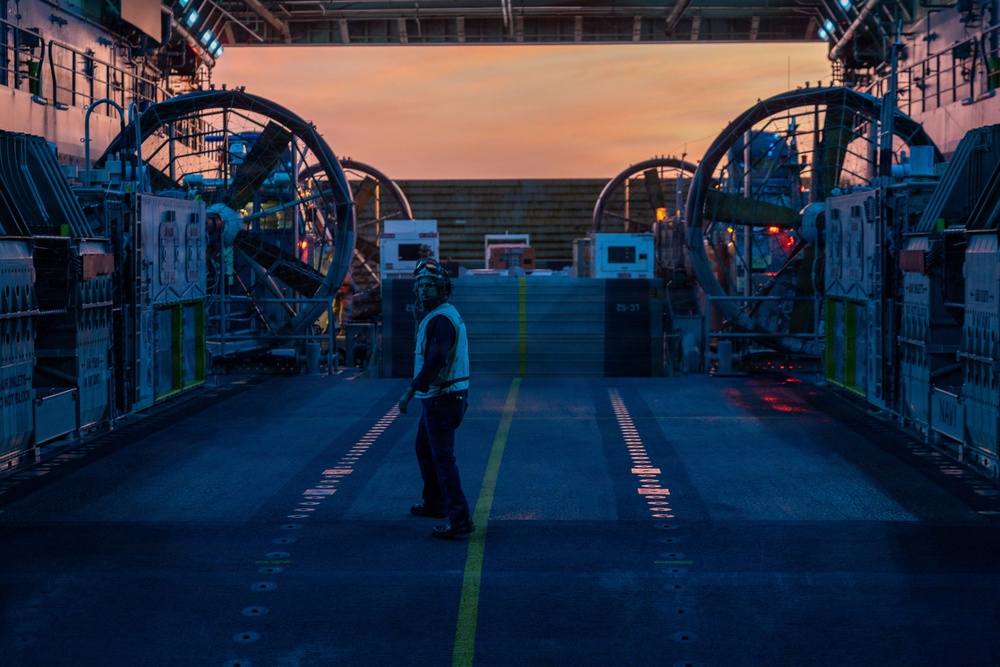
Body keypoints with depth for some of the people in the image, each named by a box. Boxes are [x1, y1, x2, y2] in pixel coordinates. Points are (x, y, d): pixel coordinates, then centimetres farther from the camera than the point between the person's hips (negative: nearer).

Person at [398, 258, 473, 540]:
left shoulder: (440, 320, -20)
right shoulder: (447, 315, 13)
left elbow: (434, 361, -28)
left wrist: (410, 392, -25)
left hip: (441, 399, -10)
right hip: (442, 396, 10)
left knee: (443, 458, -10)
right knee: (424, 448, 25)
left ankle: (459, 521, -13)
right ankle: (435, 503, 39)